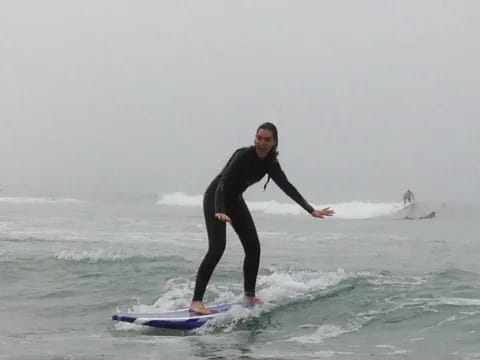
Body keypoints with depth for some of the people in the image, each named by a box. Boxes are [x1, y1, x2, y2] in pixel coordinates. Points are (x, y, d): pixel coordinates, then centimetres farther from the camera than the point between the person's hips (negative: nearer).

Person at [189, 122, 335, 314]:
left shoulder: (270, 163, -6)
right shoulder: (244, 155, -28)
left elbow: (287, 187, 2)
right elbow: (222, 183, -35)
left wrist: (311, 210, 0)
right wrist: (219, 212, -51)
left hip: (234, 200, 8)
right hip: (215, 198, -8)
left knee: (253, 247, 3)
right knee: (217, 248, -21)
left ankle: (250, 296, 17)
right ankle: (196, 301, -24)